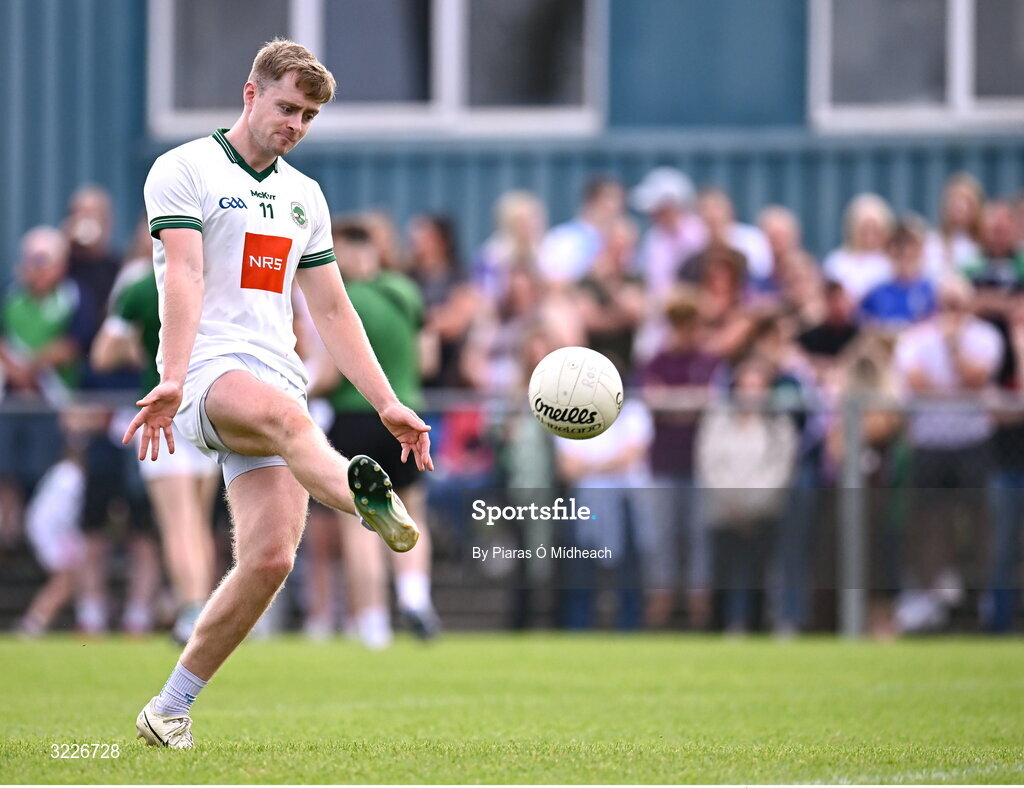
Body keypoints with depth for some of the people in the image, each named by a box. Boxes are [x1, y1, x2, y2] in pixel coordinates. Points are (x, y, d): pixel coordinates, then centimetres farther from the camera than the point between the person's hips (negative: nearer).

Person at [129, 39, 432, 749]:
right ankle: (369, 501, -74)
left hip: (278, 374, 6)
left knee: (270, 558, -12)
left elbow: (332, 310, 24)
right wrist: (172, 379, -23)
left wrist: (386, 403, 16)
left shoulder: (305, 196, 23)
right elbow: (184, 277, -11)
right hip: (208, 370, -6)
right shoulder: (185, 169, 3)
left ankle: (170, 709, 0)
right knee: (283, 412, -41)